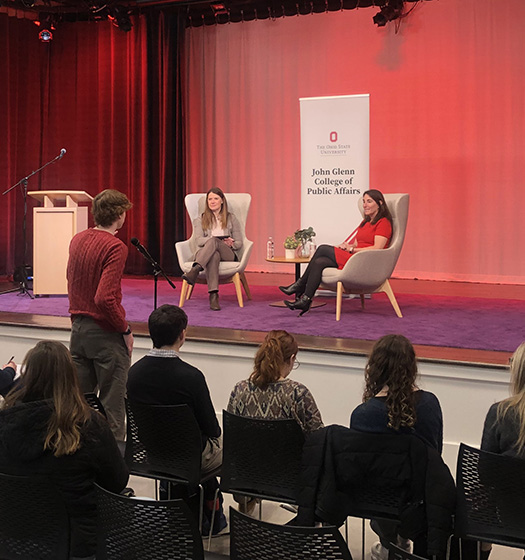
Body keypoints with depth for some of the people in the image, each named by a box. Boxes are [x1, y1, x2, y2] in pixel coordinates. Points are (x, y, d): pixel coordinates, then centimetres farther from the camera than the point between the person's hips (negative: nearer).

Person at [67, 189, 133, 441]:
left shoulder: (77, 240, 5)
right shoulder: (115, 247, -19)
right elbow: (105, 298, -25)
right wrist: (125, 329, -14)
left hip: (78, 328, 7)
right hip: (106, 334, -7)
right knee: (112, 403, 3)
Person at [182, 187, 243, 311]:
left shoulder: (231, 219, 21)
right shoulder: (200, 220, 20)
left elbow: (239, 243, 15)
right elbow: (199, 241, 1)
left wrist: (230, 243, -12)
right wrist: (221, 240, -14)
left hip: (227, 255, 0)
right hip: (204, 254, 0)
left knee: (213, 241, -37)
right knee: (214, 255, -42)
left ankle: (194, 271, -59)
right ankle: (213, 295, -60)